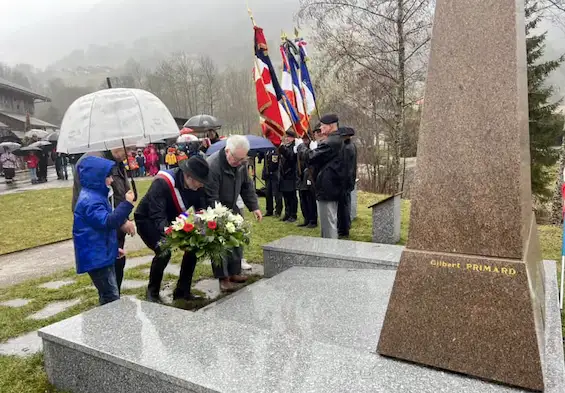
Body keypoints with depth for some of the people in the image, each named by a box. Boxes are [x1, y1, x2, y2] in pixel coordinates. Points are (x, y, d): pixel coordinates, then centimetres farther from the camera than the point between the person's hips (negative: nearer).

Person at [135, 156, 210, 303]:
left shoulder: (197, 186, -15)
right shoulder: (162, 182, -34)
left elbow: (202, 210, -12)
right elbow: (157, 215, -41)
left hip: (171, 220, 6)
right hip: (147, 220, -6)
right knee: (164, 251, -26)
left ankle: (182, 291, 8)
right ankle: (152, 292, -1)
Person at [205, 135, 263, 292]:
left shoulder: (241, 163, -8)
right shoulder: (212, 165, -31)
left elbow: (247, 186, 4)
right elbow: (211, 197, -29)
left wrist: (254, 207, -1)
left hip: (232, 208, 7)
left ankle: (234, 272, 20)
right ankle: (223, 278, 3)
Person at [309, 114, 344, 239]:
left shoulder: (329, 143, -20)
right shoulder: (337, 141, 13)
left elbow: (310, 157, -20)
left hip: (326, 187, -11)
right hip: (334, 187, 11)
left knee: (328, 221, -3)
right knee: (331, 220, 20)